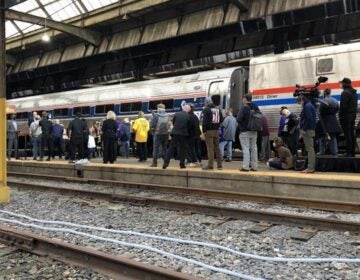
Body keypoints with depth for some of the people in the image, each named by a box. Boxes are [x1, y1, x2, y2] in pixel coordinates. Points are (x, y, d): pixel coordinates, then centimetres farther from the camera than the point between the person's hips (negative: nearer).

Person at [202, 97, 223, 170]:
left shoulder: (206, 110, -8)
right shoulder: (218, 109, 13)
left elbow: (204, 121, -14)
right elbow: (221, 120, 16)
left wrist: (204, 130, -10)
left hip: (209, 131, -6)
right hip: (216, 131, 6)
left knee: (210, 148, -6)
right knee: (217, 147, 10)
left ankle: (210, 165, -8)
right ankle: (219, 165, 12)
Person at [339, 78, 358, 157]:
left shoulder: (345, 92, -13)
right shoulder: (354, 93, 15)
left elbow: (343, 106, -18)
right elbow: (355, 106, 17)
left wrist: (340, 115, -11)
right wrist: (354, 114, 18)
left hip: (346, 116, -9)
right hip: (353, 116, 9)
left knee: (347, 135, -8)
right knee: (352, 134, 11)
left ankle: (349, 153, -7)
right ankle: (352, 152, 15)